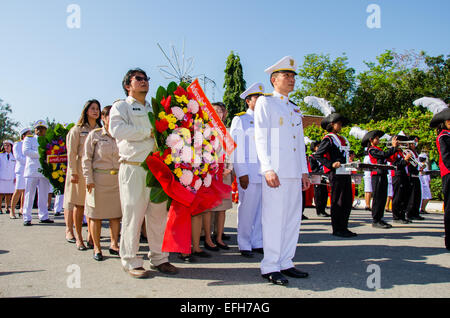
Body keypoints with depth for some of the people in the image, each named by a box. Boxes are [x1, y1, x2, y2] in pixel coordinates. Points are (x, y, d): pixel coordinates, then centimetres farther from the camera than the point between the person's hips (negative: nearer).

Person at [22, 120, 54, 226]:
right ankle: (27, 218, 2)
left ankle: (43, 217, 11)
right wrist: (40, 154, -13)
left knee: (44, 195, 5)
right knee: (29, 194, -2)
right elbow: (26, 151, -6)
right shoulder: (29, 139, 10)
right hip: (31, 171, -3)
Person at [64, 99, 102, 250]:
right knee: (79, 204, 0)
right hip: (81, 169, -2)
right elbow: (72, 152, -1)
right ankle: (79, 237, 9)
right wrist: (73, 172, -9)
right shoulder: (77, 130, 5)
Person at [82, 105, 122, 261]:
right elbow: (87, 159, 0)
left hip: (117, 179, 3)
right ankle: (97, 248, 13)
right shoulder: (94, 135, 2)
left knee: (116, 213, 5)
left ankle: (114, 245, 17)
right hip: (99, 178, -3)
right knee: (96, 214, 3)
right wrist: (89, 179, -8)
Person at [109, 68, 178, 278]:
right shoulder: (120, 107, 7)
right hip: (133, 168, -5)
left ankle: (159, 258, 15)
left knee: (159, 213, 5)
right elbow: (117, 130, -12)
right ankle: (131, 261, 9)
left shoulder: (154, 109, 24)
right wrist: (149, 132, -12)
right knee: (133, 214, -3)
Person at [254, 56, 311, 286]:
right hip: (275, 171, -7)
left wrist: (304, 171, 15)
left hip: (295, 172, 7)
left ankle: (285, 263, 18)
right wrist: (268, 168, -16)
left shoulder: (295, 109, 24)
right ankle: (269, 267, 3)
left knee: (293, 218, 8)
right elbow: (260, 138, -6)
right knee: (274, 218, -6)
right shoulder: (265, 102, 3)